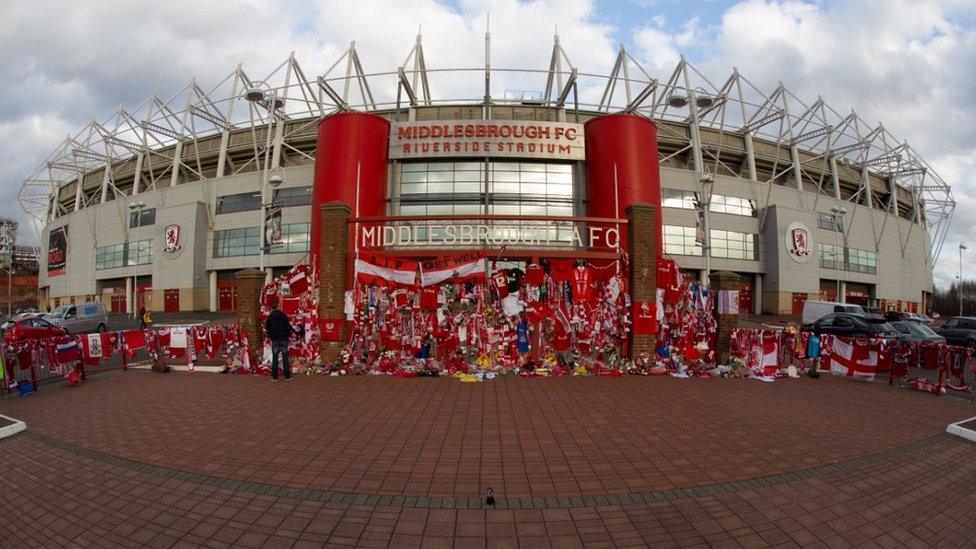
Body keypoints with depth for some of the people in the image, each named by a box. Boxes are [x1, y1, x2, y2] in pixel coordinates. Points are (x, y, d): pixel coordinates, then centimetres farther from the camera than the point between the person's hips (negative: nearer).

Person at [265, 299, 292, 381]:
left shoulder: (270, 317, 0)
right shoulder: (284, 315, 0)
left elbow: (267, 329, 4)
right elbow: (288, 327, 2)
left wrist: (270, 336, 19)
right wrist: (288, 335, 13)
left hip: (275, 339, 0)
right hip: (284, 338, 0)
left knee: (275, 358, 4)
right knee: (285, 357, 2)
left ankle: (275, 377, 3)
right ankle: (287, 376, 2)